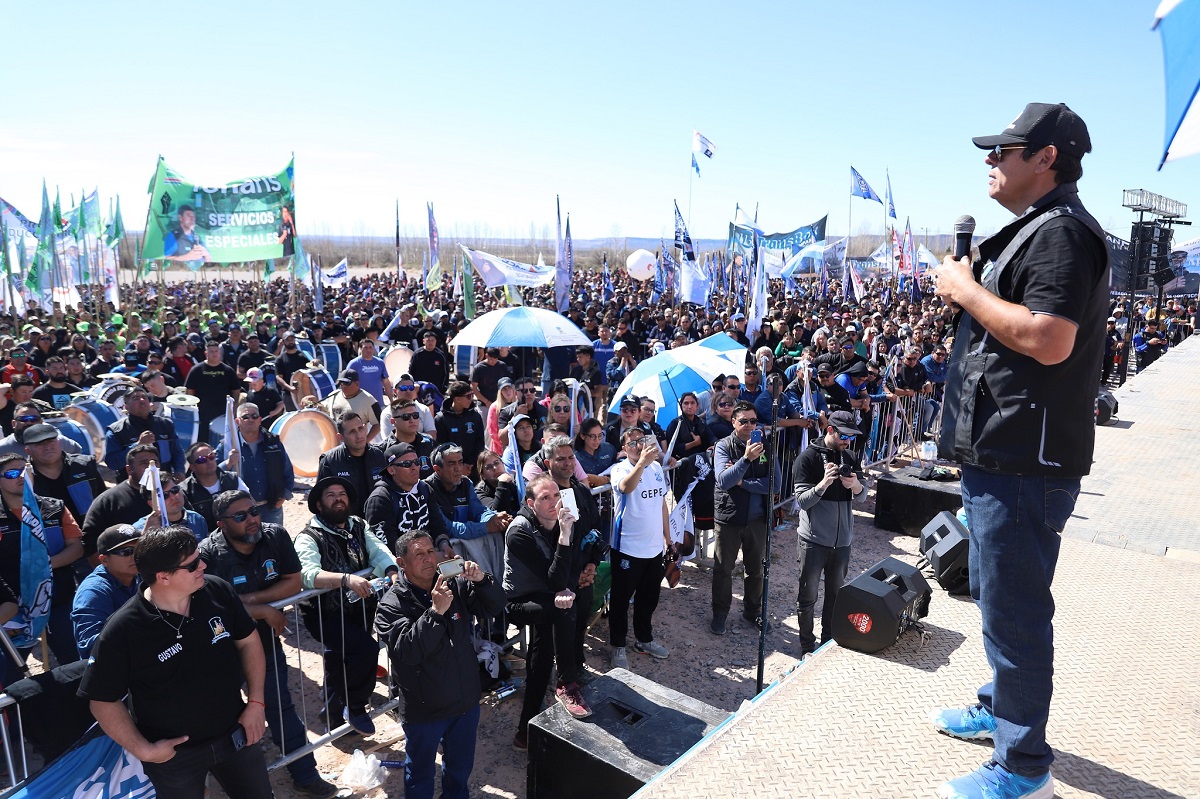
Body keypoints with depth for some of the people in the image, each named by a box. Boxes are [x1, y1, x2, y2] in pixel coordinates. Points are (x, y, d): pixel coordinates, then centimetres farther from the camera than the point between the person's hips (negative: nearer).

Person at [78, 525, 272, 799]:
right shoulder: (122, 631, -22)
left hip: (236, 734, 3)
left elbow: (247, 641, -1)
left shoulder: (218, 591, -13)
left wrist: (256, 701, -5)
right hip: (174, 752, -3)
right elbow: (103, 701, -11)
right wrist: (143, 750, -13)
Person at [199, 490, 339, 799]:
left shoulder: (276, 536, -14)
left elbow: (293, 583, -10)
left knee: (281, 709, 9)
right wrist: (265, 612, -21)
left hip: (266, 641, 2)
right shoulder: (208, 553, -25)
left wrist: (250, 598, -21)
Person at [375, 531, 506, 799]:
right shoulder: (391, 605, -18)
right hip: (424, 709, -4)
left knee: (461, 767, 26)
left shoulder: (456, 586, -5)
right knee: (420, 775, 19)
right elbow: (408, 650, -30)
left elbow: (494, 606, -8)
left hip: (466, 702, 4)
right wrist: (436, 611, -39)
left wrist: (481, 580, -27)